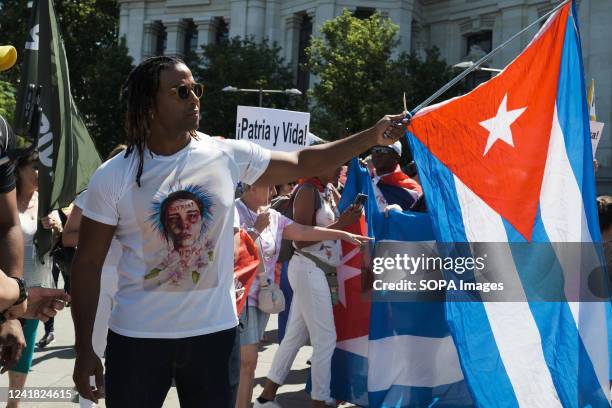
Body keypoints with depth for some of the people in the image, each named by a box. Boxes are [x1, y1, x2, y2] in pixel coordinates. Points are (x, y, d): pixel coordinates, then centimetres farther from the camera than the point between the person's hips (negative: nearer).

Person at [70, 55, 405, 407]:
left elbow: (301, 164, 7)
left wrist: (372, 137, -1)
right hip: (138, 337, -1)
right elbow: (88, 264, -4)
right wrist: (84, 350, -5)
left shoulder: (229, 156, -3)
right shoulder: (112, 177, -8)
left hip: (214, 331, 2)